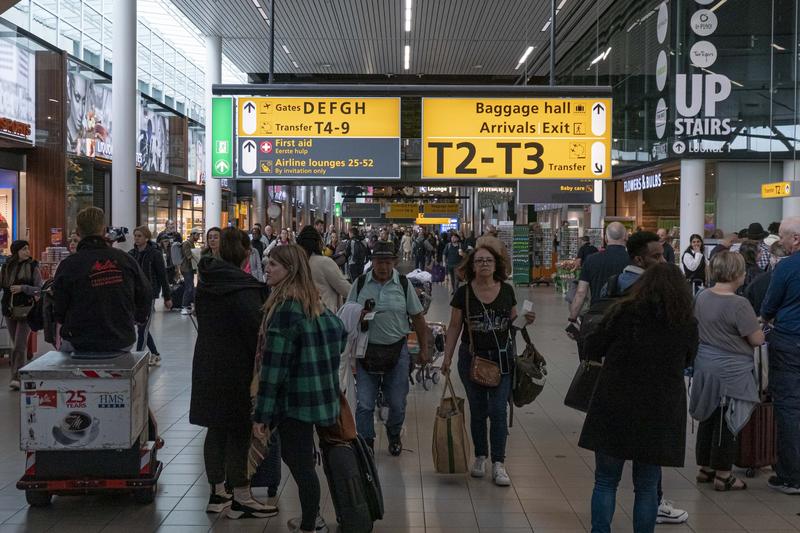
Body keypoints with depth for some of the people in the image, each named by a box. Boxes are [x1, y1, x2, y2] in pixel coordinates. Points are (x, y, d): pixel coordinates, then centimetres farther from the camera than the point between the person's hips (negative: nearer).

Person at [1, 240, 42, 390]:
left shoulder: (32, 267, -3)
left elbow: (39, 290, -5)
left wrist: (23, 288, -18)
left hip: (26, 310, -4)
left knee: (20, 344, -13)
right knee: (15, 345, 11)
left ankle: (16, 377, -13)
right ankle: (19, 377, 21)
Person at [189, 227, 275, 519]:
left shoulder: (206, 283, 8)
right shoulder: (242, 286, -18)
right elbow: (255, 331, -19)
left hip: (207, 364, 8)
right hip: (236, 368, -8)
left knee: (217, 428, 14)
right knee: (239, 431, 0)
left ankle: (217, 492, 22)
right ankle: (240, 499, 8)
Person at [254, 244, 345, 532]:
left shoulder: (285, 307, -19)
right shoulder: (313, 302, 8)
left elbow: (274, 365, -20)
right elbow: (340, 332, 20)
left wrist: (261, 413, -17)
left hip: (294, 400, -9)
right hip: (317, 396, 9)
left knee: (300, 463, 1)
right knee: (297, 456, 21)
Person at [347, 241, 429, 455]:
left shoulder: (403, 284, 0)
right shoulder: (360, 283, 0)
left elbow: (418, 318, 6)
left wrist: (424, 349, 6)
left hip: (397, 350, 1)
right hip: (366, 350, 0)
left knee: (397, 403, 11)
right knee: (364, 404, -1)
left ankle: (394, 435, 38)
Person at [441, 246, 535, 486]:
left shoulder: (506, 291, 1)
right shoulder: (464, 293, -4)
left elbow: (512, 320, 12)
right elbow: (454, 327, 1)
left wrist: (525, 320, -9)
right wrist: (447, 357, -4)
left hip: (501, 358, 0)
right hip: (472, 358, 0)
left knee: (498, 410, -4)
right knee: (477, 410, 10)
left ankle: (498, 464, 2)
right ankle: (480, 457, 26)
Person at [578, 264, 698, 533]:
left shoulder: (624, 312, -7)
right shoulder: (687, 325, 0)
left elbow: (592, 350, 0)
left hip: (614, 410, -1)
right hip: (660, 416, 2)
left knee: (606, 481, 10)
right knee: (647, 487, 12)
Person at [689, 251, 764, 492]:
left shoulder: (701, 297, 0)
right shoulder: (739, 304, -22)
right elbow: (757, 339, -16)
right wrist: (756, 325, 3)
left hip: (704, 365, 7)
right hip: (731, 371, -7)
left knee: (709, 418, 18)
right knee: (727, 423, 5)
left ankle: (705, 468, 29)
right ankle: (722, 475, 14)